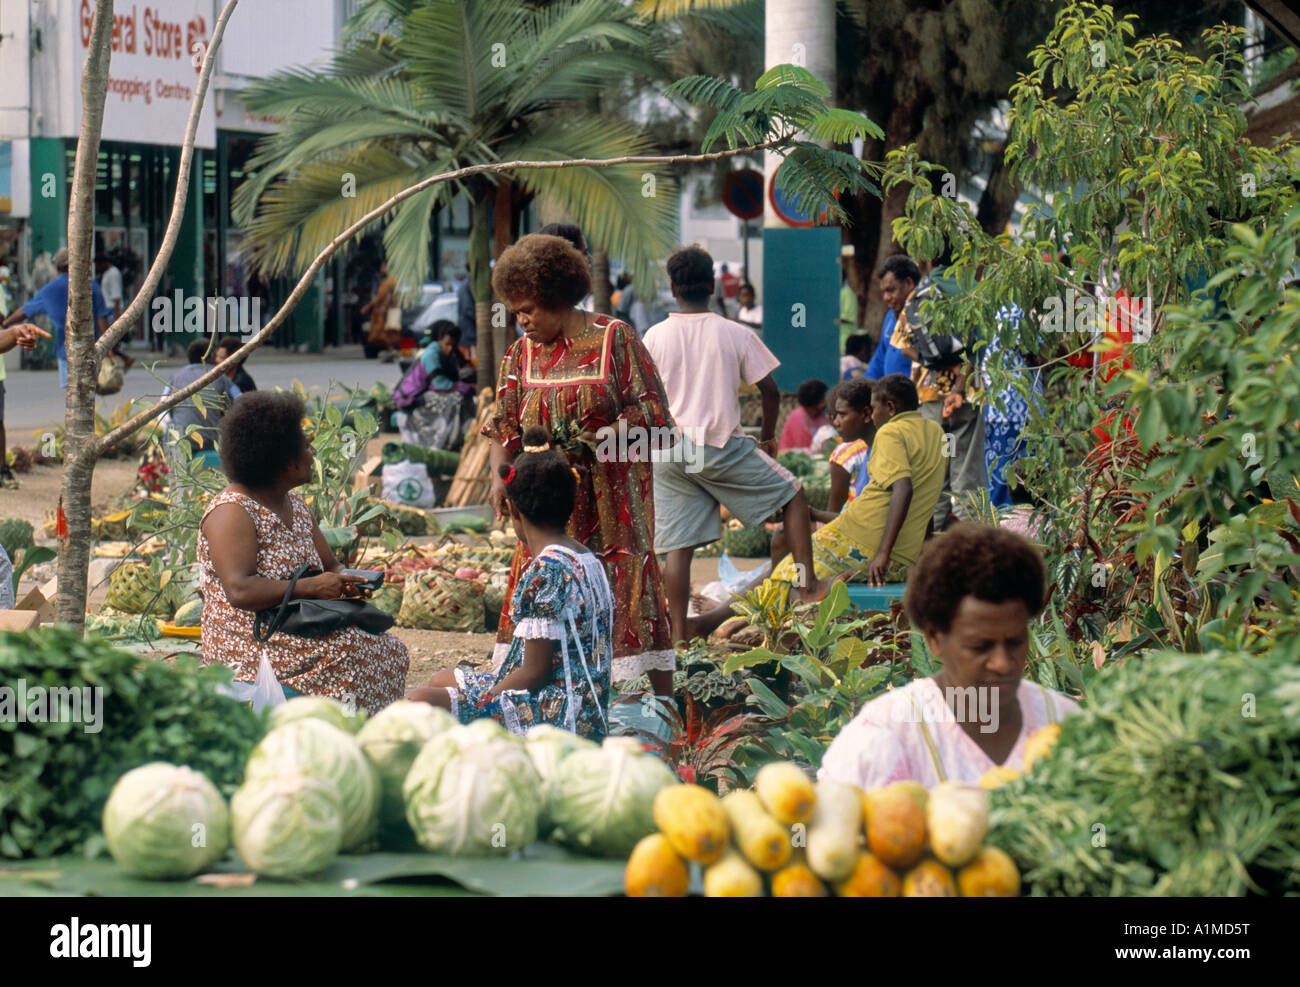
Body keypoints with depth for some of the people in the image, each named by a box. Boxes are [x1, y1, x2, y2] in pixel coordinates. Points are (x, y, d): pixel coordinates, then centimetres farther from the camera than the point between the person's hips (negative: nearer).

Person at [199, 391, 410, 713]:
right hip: (248, 647, -9)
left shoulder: (296, 506, 17)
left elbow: (330, 566, 23)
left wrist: (345, 583, -1)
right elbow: (240, 591, -23)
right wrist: (310, 587, -24)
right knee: (352, 650, -31)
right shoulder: (232, 511, -11)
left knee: (391, 650, -14)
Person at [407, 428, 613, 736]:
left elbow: (535, 671, -19)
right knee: (442, 680, 26)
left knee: (417, 704, -17)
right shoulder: (587, 558, 11)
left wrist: (483, 700, -6)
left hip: (557, 716, -11)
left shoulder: (546, 571, -19)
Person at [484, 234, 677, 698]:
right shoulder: (523, 352, 9)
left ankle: (665, 701, 2)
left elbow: (650, 411, -7)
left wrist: (592, 441, -19)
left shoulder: (615, 338, -5)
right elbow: (505, 424, 10)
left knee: (628, 586, -5)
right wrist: (499, 475, -9)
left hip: (612, 498, -5)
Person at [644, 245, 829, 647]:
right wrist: (767, 437, 17)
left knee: (678, 545, 6)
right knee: (792, 494, 15)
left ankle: (679, 629, 4)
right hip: (724, 446, -2)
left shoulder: (655, 337, 0)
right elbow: (770, 391, 1)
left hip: (670, 452, 2)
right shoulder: (737, 334, -3)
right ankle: (809, 584, 10)